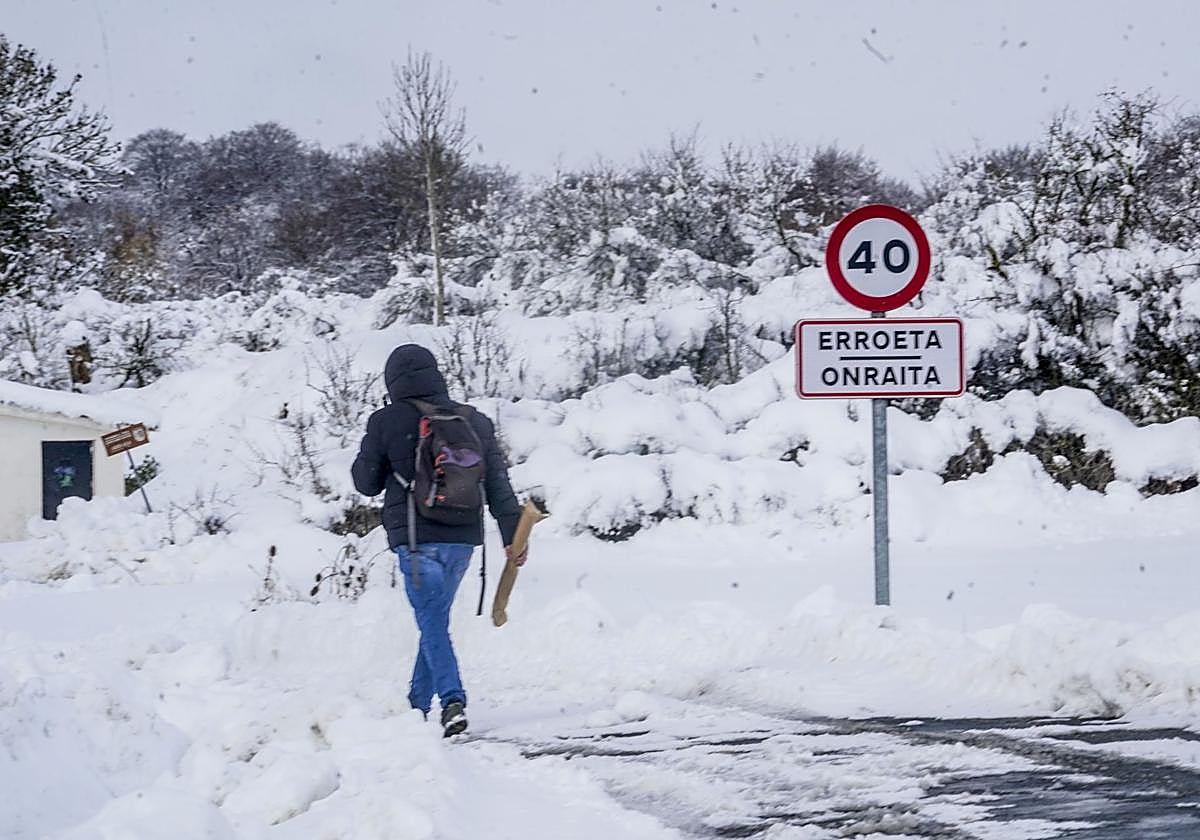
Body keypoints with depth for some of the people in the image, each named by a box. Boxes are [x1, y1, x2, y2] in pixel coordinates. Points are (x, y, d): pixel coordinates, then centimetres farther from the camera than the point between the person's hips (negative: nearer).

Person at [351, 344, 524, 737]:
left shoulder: (385, 423, -4)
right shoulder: (475, 421, 8)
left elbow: (367, 482, 6)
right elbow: (499, 483, 6)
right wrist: (513, 535, 8)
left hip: (415, 539, -4)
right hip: (463, 539, 5)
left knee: (432, 622, -4)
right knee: (435, 619, 16)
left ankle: (452, 701, -20)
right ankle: (418, 705, 24)